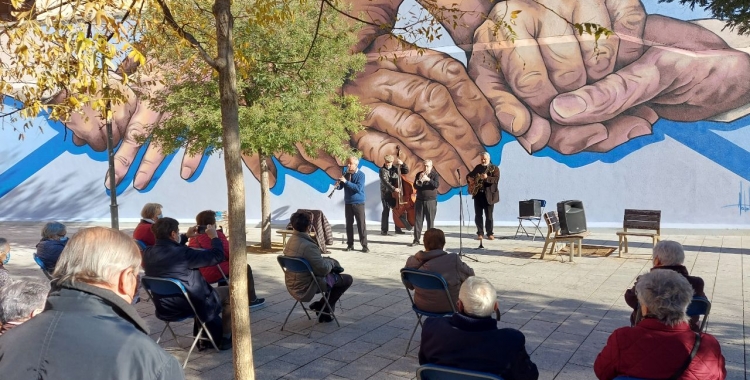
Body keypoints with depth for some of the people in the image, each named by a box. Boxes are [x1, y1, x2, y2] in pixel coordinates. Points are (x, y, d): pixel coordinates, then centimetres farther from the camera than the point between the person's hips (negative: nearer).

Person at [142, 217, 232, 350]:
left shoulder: (149, 253, -6)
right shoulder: (182, 253, -28)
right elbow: (217, 256, -21)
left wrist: (186, 236, 23)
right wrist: (215, 237, -4)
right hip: (188, 306, -8)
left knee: (203, 288, 34)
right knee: (228, 293, 12)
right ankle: (225, 338, 23)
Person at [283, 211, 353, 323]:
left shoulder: (290, 241, -1)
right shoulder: (308, 246, -30)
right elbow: (324, 269, -26)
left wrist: (326, 260, 7)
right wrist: (331, 262, -5)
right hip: (306, 288, -9)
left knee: (335, 275, 26)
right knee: (348, 279, 5)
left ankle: (321, 305, 26)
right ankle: (324, 309, 15)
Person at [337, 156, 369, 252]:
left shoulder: (361, 174, -9)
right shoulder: (346, 174, 6)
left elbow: (358, 188, -22)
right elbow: (341, 187, 9)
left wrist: (346, 181, -25)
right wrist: (338, 185, -14)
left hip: (359, 203, -5)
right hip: (348, 203, 5)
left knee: (361, 224, -3)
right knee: (349, 224, 7)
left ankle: (364, 245, -1)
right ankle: (350, 244, 14)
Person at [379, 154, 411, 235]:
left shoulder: (395, 168, 6)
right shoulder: (382, 170, -8)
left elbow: (406, 171, 6)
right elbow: (385, 182, -20)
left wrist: (403, 164, -11)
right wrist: (393, 188, -31)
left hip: (395, 194, 4)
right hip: (386, 193, -4)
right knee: (386, 211, -3)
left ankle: (398, 229, 15)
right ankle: (384, 230, 3)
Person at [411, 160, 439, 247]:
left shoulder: (434, 174, 0)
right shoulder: (419, 174, 8)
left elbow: (437, 185, -15)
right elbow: (415, 186, 0)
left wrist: (428, 179, -24)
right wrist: (420, 180, -18)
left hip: (431, 201, -3)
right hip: (419, 200, 3)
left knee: (430, 221, -1)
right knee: (417, 220, 1)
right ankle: (416, 240, 4)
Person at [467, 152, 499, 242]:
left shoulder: (494, 168, -2)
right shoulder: (477, 167, 14)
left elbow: (496, 179, -17)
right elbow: (469, 174, 21)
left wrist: (487, 178, -34)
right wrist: (469, 178, -3)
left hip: (489, 195, -4)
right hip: (477, 194, 4)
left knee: (489, 216, -1)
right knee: (478, 215, 3)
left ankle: (490, 233, 8)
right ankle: (480, 233, 10)